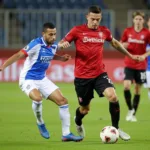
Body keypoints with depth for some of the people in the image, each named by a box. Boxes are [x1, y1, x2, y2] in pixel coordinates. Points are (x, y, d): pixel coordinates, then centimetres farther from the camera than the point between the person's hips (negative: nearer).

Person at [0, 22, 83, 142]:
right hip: (28, 79, -7)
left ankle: (66, 134, 9)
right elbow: (18, 55, -26)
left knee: (62, 101, 0)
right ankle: (40, 123, -6)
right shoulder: (36, 44, -22)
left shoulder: (54, 46, 0)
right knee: (37, 98, -35)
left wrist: (62, 58, 4)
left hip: (42, 79, 7)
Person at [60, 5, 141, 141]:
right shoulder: (77, 31, -6)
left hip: (100, 73, 2)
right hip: (82, 76, -2)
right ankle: (78, 123, 46)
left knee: (113, 96, -21)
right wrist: (62, 44, -25)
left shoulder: (104, 31, 4)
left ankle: (116, 128, -3)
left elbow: (115, 43, 24)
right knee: (85, 108, 9)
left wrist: (130, 55, 31)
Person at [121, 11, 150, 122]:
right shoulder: (127, 31, 0)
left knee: (138, 89, 5)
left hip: (141, 65, 0)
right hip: (129, 64, 1)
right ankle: (130, 109, 5)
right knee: (126, 86, -17)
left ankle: (134, 114, 16)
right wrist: (123, 45, -12)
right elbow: (121, 44, 11)